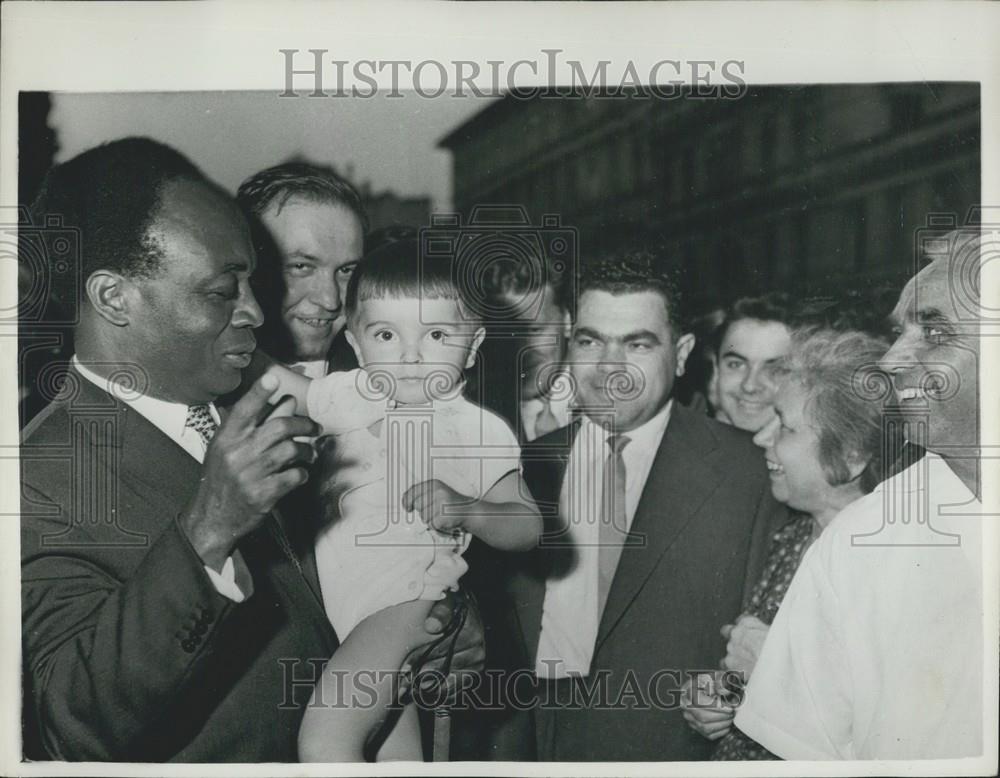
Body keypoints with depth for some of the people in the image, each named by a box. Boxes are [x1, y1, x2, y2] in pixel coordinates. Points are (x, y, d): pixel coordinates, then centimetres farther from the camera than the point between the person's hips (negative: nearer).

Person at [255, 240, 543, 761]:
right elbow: (289, 388, 22)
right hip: (344, 598, 7)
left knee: (324, 738, -19)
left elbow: (527, 526, -13)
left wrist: (465, 511, -32)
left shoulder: (476, 430, -13)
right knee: (393, 742, 20)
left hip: (408, 600, -6)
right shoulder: (350, 393, 3)